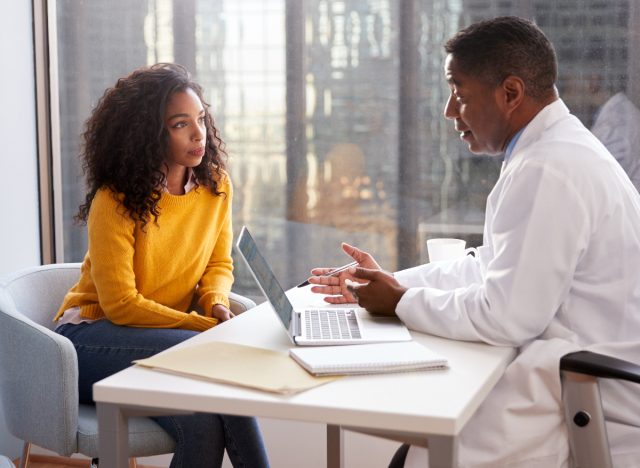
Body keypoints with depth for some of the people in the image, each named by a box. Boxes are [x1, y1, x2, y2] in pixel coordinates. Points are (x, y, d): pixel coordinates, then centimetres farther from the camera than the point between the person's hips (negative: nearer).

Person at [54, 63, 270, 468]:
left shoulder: (216, 185, 1)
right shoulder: (115, 201, -17)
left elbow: (219, 264, 12)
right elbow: (120, 305, -17)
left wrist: (217, 304, -11)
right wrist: (205, 327, -20)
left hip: (161, 332, 5)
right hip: (94, 335, -5)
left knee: (203, 423, -29)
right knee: (213, 357, -31)